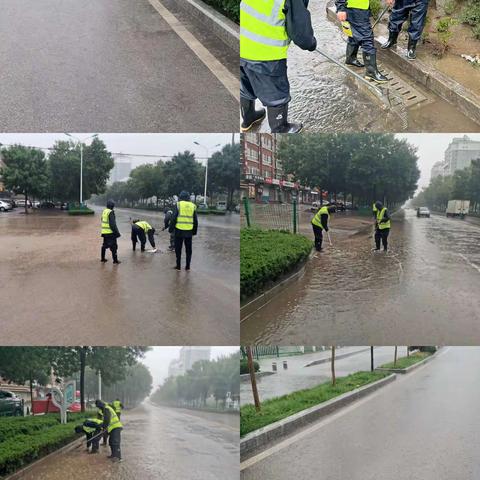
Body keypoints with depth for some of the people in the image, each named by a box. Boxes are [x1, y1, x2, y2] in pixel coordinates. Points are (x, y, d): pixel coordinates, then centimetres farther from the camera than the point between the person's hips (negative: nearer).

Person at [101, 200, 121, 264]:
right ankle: (115, 260, -3)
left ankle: (103, 259, 26)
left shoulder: (104, 211, 10)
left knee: (105, 245, 19)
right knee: (113, 246, -3)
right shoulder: (111, 212, -17)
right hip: (110, 232, -9)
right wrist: (116, 232, -17)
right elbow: (112, 224, -21)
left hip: (104, 232, 9)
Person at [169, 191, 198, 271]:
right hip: (189, 231, 3)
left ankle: (178, 266, 8)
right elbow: (195, 221, 10)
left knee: (178, 249, 6)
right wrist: (194, 231, 18)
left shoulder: (178, 204, -4)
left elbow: (174, 218, -7)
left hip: (179, 231, -3)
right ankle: (187, 266, 13)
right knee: (188, 249, 11)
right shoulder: (193, 206, 6)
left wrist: (171, 229, 1)